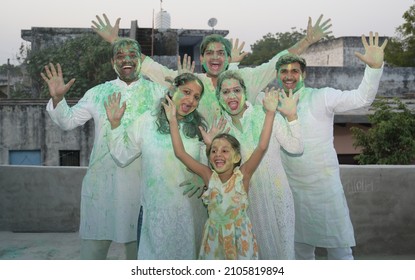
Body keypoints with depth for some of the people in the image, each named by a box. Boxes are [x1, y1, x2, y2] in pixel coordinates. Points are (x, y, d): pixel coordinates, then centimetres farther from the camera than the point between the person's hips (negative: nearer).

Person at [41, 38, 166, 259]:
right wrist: (57, 99, -7)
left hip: (141, 181, -1)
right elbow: (68, 121, 10)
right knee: (93, 244, 9)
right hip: (101, 180, 1)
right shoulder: (98, 93, 8)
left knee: (137, 245, 14)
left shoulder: (157, 93, 4)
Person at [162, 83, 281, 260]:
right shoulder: (209, 176, -8)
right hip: (215, 237, 2)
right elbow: (180, 153, -11)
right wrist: (173, 120, -13)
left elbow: (262, 147, -24)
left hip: (240, 237, -1)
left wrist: (270, 113, -28)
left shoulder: (242, 175, -13)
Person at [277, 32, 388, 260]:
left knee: (339, 249, 2)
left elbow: (362, 97, -18)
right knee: (300, 247, 20)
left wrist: (375, 67, -32)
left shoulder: (321, 97, -10)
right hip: (292, 188, 4)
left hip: (325, 186, -4)